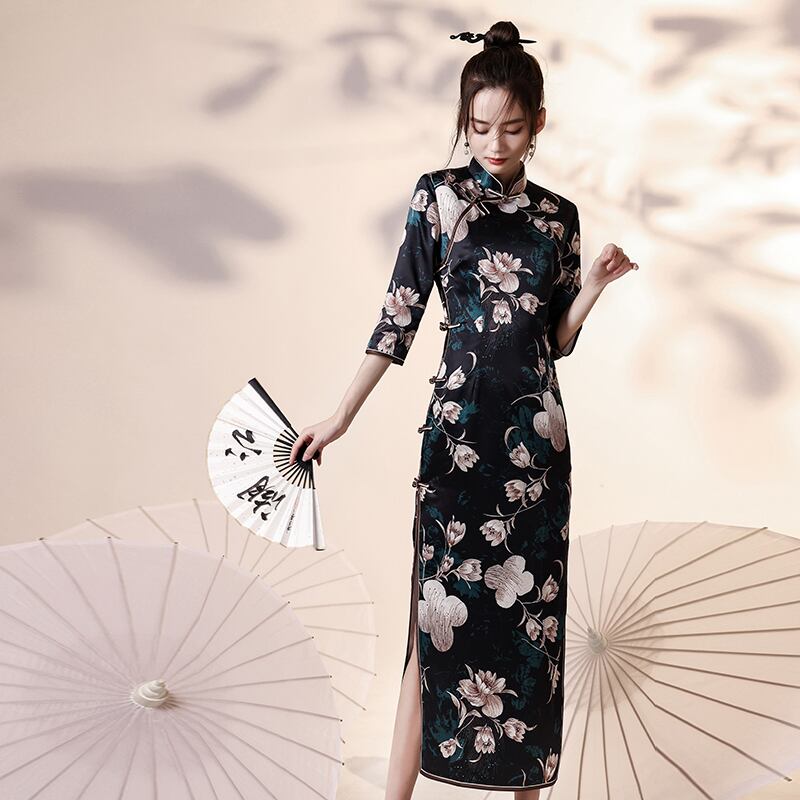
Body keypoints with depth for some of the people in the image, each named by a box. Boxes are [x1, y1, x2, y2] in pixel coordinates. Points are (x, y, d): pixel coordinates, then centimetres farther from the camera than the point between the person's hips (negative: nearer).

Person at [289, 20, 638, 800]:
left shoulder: (558, 216, 8)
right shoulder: (438, 197, 1)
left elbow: (558, 338, 12)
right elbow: (400, 314, -1)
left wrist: (593, 284, -6)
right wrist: (341, 416, -5)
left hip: (534, 431, 3)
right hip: (459, 426, -3)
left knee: (530, 607, 7)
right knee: (441, 612, -4)